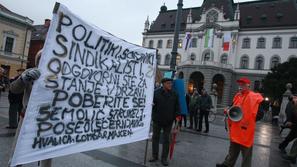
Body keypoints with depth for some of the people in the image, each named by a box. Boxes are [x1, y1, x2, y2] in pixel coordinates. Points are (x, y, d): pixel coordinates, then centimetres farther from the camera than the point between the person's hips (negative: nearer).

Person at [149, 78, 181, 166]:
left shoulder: (174, 94, 1)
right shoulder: (156, 92, -7)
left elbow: (176, 106, 3)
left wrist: (177, 115, -6)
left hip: (168, 121, 1)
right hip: (157, 119, 0)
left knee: (166, 139, 8)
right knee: (155, 137, 12)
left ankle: (164, 158, 21)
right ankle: (155, 156, 29)